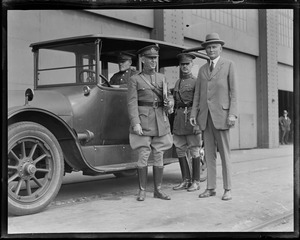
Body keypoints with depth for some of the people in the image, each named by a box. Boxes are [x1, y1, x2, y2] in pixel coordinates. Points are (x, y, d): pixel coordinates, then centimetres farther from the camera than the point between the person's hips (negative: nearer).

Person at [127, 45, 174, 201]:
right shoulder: (135, 79, 0)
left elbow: (168, 97, 14)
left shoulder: (162, 78, 14)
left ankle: (158, 190, 15)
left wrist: (170, 104, -10)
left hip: (160, 121, 4)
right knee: (143, 156, -3)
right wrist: (135, 123, -17)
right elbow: (132, 103, -7)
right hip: (143, 122, -4)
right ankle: (142, 190, 8)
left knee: (159, 156, 6)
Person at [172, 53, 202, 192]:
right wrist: (174, 121, 16)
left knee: (194, 150, -1)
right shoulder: (177, 83, 18)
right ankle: (186, 180, 15)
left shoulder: (196, 82, -1)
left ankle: (196, 182, 7)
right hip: (179, 118, 6)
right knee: (180, 150, 6)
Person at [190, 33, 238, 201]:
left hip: (221, 114, -5)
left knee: (224, 153, -3)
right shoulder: (203, 69, 17)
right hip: (205, 116, 5)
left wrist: (233, 114, -14)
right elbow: (198, 94, 14)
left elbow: (234, 91, -4)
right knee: (210, 153, 6)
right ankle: (211, 188, 11)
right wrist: (194, 114, 4)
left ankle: (228, 189, 3)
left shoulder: (229, 65, 3)